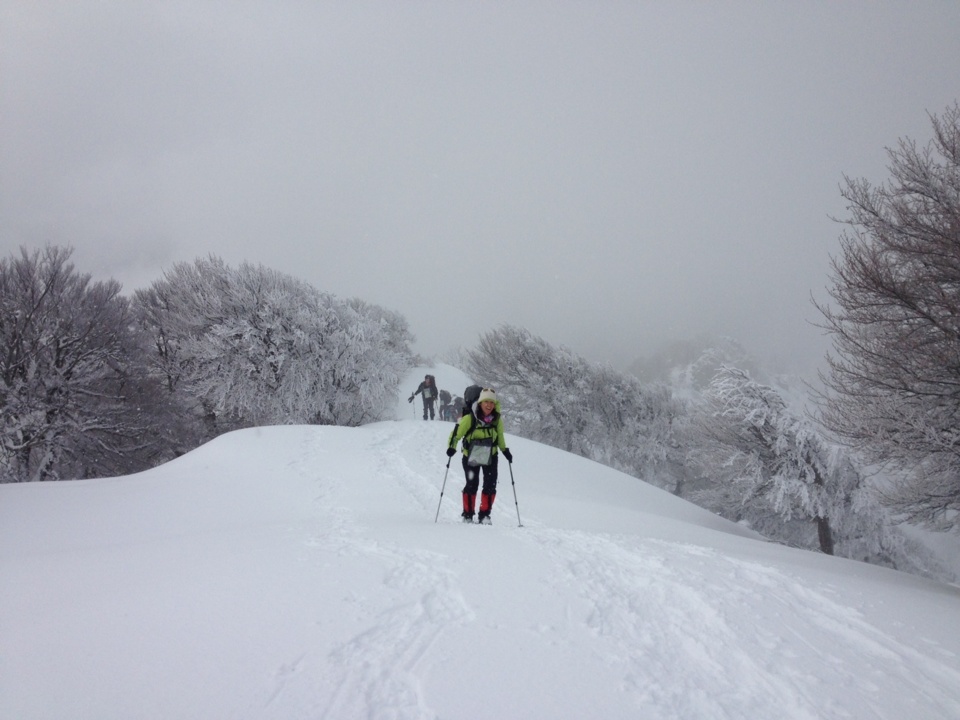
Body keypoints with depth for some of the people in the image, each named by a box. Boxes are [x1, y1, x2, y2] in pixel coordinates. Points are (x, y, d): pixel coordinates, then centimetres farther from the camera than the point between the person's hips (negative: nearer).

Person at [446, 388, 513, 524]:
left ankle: (484, 515, 8)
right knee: (471, 486, 1)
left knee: (490, 486, -4)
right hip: (471, 456, -3)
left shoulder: (497, 419, -5)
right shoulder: (470, 418, -18)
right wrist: (452, 447, -26)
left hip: (490, 457, 3)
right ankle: (467, 515, 18)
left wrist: (505, 450, 13)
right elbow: (457, 433, -13)